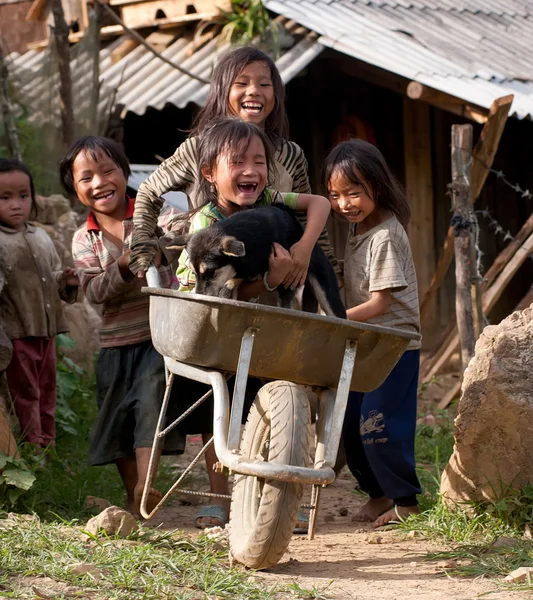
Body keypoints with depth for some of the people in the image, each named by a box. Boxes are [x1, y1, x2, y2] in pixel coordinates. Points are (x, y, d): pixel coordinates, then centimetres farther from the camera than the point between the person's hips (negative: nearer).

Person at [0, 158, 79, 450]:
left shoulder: (41, 237, 10)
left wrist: (65, 281, 0)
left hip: (46, 330, 7)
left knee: (47, 392, 15)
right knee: (24, 393, 2)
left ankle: (48, 444, 26)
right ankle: (32, 447, 9)